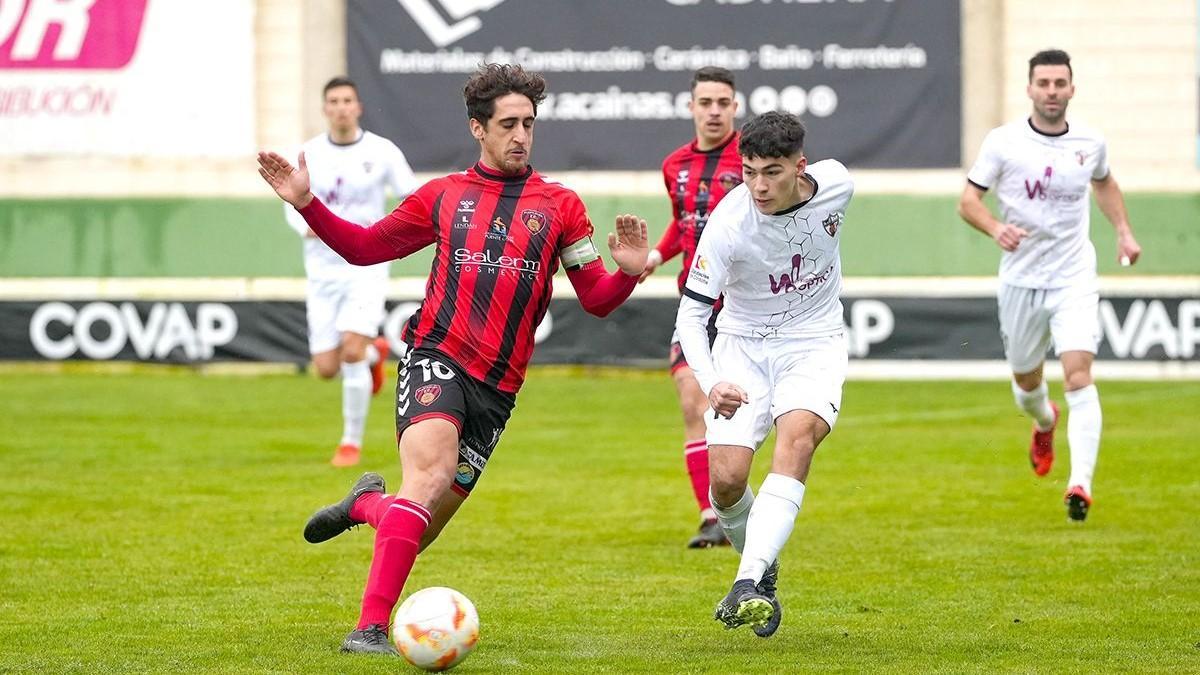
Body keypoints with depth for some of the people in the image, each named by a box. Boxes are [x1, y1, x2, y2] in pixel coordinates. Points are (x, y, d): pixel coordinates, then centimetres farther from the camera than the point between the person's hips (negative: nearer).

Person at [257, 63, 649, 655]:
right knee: (430, 472, -28)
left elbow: (595, 298, 9)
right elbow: (365, 247, 21)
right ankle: (371, 628, -30)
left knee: (419, 530, 3)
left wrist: (627, 273, -13)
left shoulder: (560, 206, 10)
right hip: (435, 357, -2)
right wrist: (306, 204, 9)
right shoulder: (444, 196, 11)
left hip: (496, 386, 2)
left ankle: (368, 503, 40)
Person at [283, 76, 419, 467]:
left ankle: (352, 441, -4)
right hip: (323, 269, 3)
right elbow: (294, 204, 10)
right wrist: (306, 226, -13)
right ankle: (375, 353, 36)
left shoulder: (382, 152, -4)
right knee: (327, 369, 0)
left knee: (351, 351, -21)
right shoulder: (309, 154, 0)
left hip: (366, 267, -3)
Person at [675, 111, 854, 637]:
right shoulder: (728, 224, -25)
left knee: (797, 438, -28)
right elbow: (691, 313, -22)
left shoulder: (836, 183, -15)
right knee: (726, 479, -11)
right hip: (743, 345, -1)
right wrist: (709, 382, -42)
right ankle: (764, 568, 22)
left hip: (814, 343, 1)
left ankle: (748, 582, -39)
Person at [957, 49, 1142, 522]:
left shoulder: (1090, 143, 1)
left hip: (1074, 281, 0)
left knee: (1078, 377, -17)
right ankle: (1045, 423, 52)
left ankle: (1080, 484, -23)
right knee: (1026, 381, 14)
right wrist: (995, 228, -24)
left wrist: (1123, 231, 13)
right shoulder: (1003, 142, -7)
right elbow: (968, 199, -5)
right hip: (1020, 282, 0)